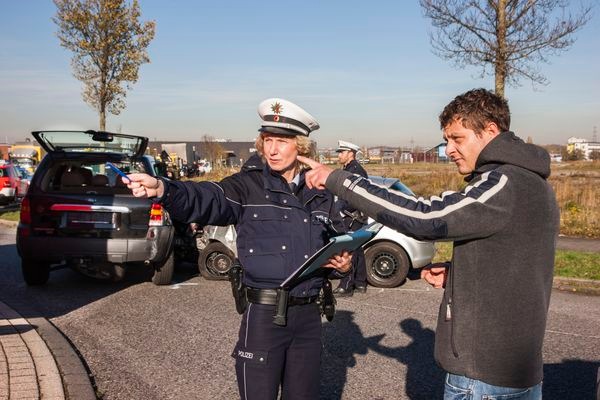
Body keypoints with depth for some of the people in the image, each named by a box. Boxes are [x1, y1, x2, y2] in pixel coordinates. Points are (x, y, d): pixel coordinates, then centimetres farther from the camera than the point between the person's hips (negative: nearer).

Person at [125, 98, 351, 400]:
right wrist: (161, 189, -45)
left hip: (308, 314, 4)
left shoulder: (320, 194, 7)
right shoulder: (250, 184, -7)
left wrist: (344, 264, -2)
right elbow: (208, 200, -27)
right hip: (263, 315, -4)